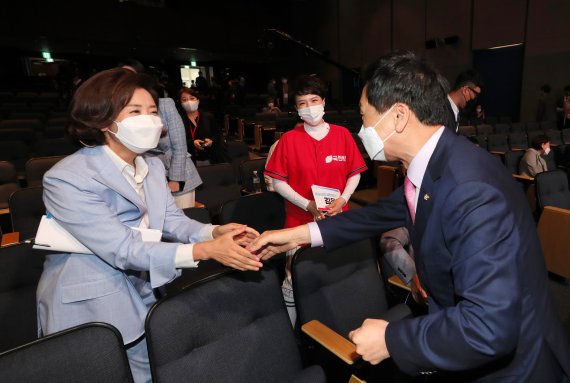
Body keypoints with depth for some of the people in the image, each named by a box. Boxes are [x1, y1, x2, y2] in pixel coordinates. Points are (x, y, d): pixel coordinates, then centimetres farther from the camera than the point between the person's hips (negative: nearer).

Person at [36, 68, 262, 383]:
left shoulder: (152, 166, 4)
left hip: (144, 296, 6)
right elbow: (122, 249, -28)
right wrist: (205, 250, -35)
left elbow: (172, 220, -2)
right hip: (93, 308, -6)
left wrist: (214, 232, -23)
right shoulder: (67, 178, -22)